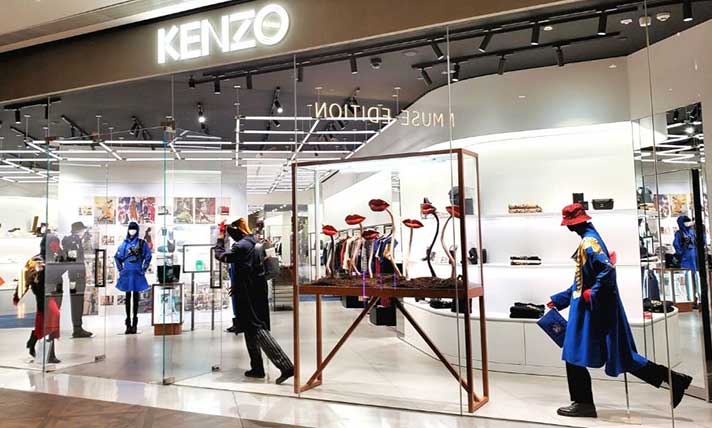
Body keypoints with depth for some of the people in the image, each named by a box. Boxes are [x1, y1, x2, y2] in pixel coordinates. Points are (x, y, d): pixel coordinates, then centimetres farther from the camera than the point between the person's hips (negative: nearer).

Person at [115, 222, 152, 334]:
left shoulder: (142, 243, 0)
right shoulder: (124, 243, 4)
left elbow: (148, 257, 1)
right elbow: (117, 257, 11)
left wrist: (144, 269, -3)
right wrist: (121, 269, 4)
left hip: (137, 273, -1)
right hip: (127, 273, 2)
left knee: (136, 297, 3)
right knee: (128, 297, 5)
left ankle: (134, 324, 9)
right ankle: (128, 324, 10)